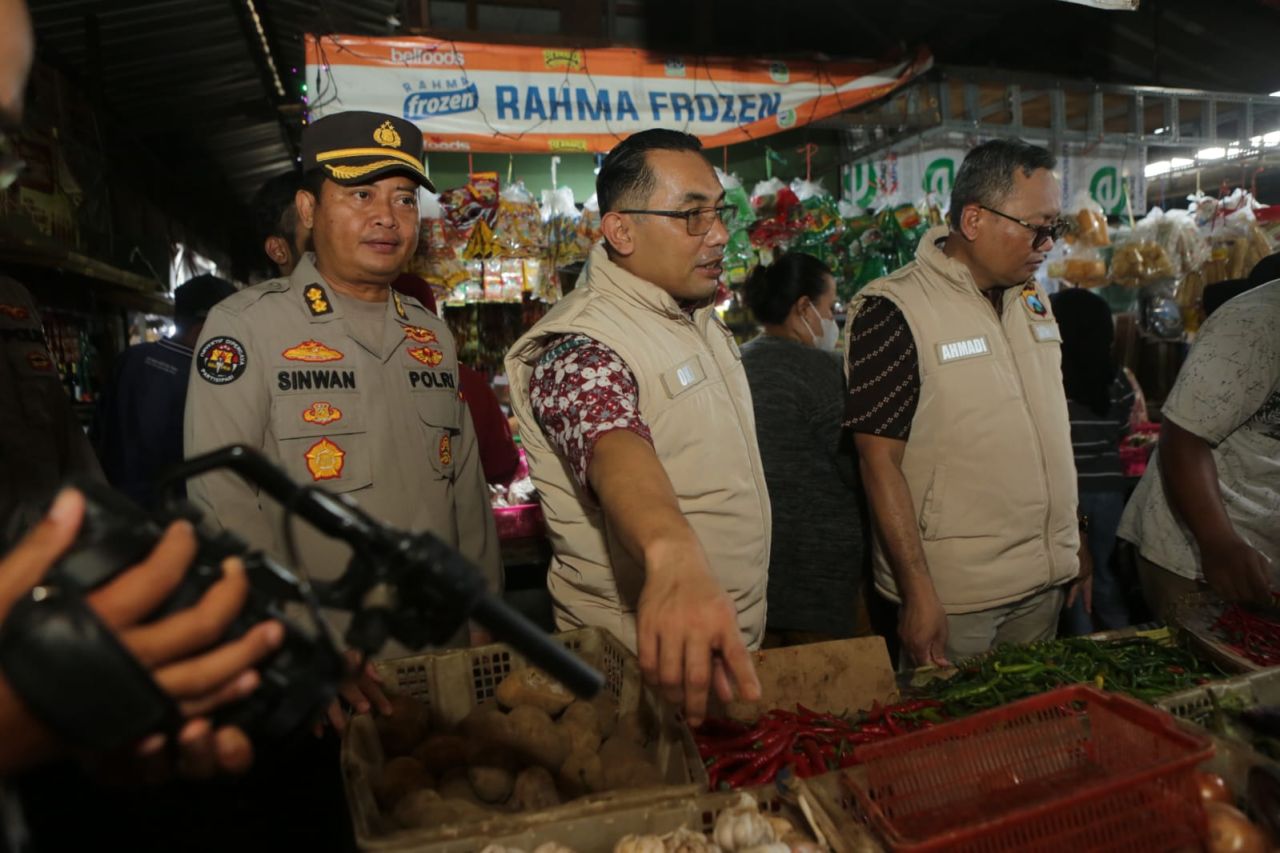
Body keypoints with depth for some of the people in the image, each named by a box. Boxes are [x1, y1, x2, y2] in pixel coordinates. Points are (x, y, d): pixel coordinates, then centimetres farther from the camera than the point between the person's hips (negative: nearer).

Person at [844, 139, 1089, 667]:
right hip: (953, 593, -7)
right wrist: (917, 591, -19)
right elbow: (879, 461, -18)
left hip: (1045, 582, 7)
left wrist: (1074, 540, 17)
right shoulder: (893, 311, -16)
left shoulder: (1032, 300, 9)